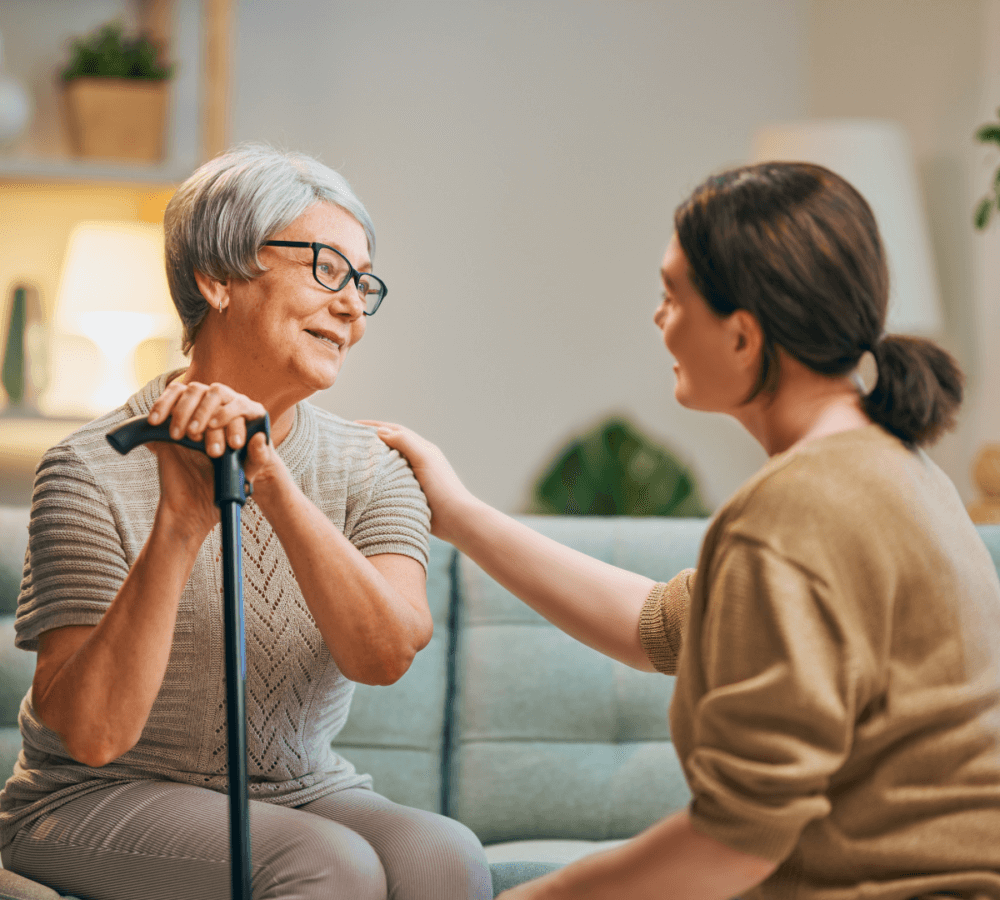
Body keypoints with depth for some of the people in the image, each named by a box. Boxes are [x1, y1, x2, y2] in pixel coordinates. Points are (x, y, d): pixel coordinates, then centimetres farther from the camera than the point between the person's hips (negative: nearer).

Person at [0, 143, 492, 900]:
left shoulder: (371, 471, 0)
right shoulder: (94, 472, -12)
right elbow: (92, 732, -20)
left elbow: (385, 653, -19)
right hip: (98, 804, -4)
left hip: (303, 795, 4)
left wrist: (271, 480, -30)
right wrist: (179, 524, -29)